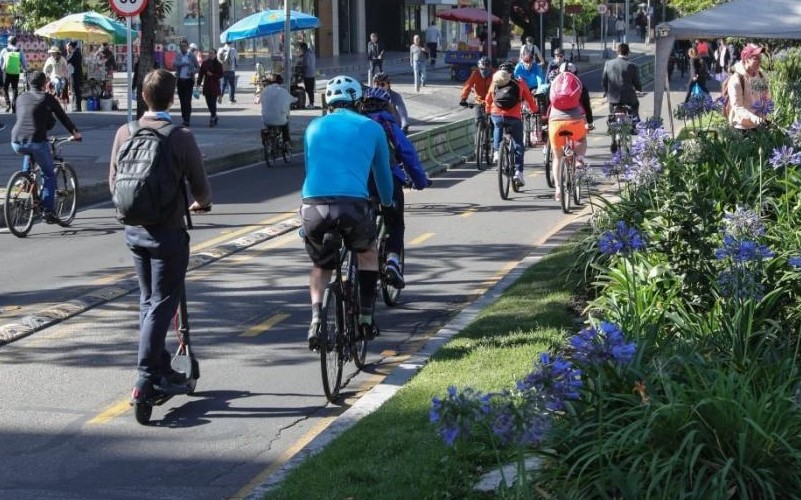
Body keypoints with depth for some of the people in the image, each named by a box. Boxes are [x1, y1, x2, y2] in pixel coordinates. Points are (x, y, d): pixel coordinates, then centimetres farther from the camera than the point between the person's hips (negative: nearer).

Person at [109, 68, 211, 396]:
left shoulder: (124, 133, 0)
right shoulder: (180, 137, -14)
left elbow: (114, 181, 8)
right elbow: (199, 186, -8)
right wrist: (202, 203, 15)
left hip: (134, 230, 5)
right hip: (168, 231, -5)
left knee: (148, 301, 17)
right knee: (162, 304, 0)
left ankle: (161, 369, 24)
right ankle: (146, 376, -5)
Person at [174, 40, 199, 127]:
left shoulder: (191, 56, 5)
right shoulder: (178, 56, 8)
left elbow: (197, 67, 10)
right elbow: (176, 64, -10)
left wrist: (193, 72, -9)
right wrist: (186, 63, -19)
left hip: (189, 80, -2)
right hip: (180, 80, 2)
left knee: (187, 100, -10)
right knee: (182, 100, 3)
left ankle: (187, 119, -11)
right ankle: (184, 118, 11)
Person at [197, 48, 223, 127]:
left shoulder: (218, 64, -2)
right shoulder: (205, 63, 5)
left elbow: (221, 75, -4)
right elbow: (200, 73, 6)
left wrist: (212, 75, -16)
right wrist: (199, 83, -1)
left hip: (215, 86, -4)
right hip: (206, 86, 4)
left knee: (213, 102, -9)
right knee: (208, 102, 7)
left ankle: (212, 118, -7)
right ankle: (214, 117, 25)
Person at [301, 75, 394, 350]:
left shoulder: (315, 127, 22)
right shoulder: (371, 128, 16)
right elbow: (382, 172, 28)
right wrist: (387, 203, 48)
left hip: (313, 205, 2)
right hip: (353, 205, -2)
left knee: (321, 265, 26)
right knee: (368, 254, 29)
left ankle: (316, 317, 3)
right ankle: (365, 318, 22)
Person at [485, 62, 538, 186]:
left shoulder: (494, 83, 16)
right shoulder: (519, 83, 12)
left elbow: (488, 100, 24)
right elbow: (529, 99, 18)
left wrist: (487, 111, 42)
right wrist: (535, 110, 35)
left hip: (496, 115, 2)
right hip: (514, 117, -2)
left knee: (497, 127, 38)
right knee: (518, 144, 12)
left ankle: (496, 151, 21)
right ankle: (518, 172, 2)